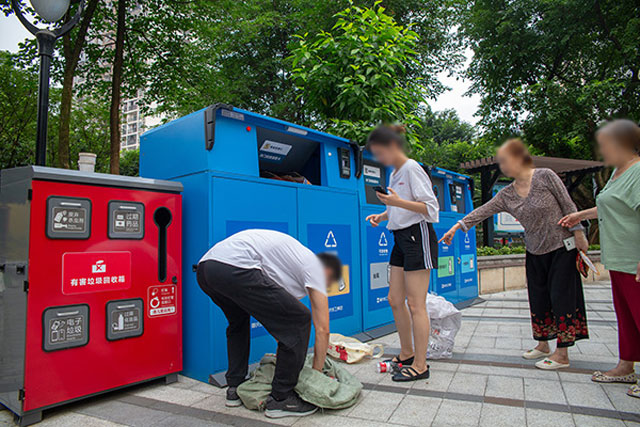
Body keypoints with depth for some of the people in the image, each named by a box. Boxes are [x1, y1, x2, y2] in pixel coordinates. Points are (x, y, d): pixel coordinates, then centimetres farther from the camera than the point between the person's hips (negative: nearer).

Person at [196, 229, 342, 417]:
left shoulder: (295, 258, 35)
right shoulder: (314, 267, 12)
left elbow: (276, 316, 39)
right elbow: (322, 329, 9)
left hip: (204, 267, 10)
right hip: (235, 268, -10)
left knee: (238, 322, 37)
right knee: (299, 320, 1)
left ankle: (235, 388, 36)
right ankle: (281, 399, 12)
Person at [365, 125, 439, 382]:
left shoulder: (411, 168, -10)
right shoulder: (394, 174, 16)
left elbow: (431, 208, -16)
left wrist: (398, 202, -25)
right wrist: (382, 216, 8)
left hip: (417, 235, -9)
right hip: (400, 237, 9)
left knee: (415, 305, -6)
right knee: (395, 300, 11)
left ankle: (420, 365, 5)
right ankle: (407, 353, 25)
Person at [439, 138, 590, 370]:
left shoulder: (545, 176, -12)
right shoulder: (506, 194, 0)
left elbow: (568, 206, -8)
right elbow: (482, 211, -6)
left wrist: (579, 234, -8)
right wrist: (457, 226, -14)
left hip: (562, 248, -5)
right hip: (535, 253, 5)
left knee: (561, 297, -2)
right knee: (538, 299, 10)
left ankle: (562, 354, 6)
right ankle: (543, 344, 26)